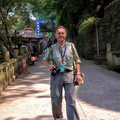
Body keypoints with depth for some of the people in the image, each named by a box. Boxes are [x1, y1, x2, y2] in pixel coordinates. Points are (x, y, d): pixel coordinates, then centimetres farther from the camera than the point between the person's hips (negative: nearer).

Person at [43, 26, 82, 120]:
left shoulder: (71, 46, 5)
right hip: (56, 76, 1)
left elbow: (77, 61, 9)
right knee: (56, 99, 10)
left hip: (69, 75, -1)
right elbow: (45, 59, 19)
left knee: (71, 100, -4)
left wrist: (78, 73, 0)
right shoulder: (52, 48, 6)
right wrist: (48, 66, -2)